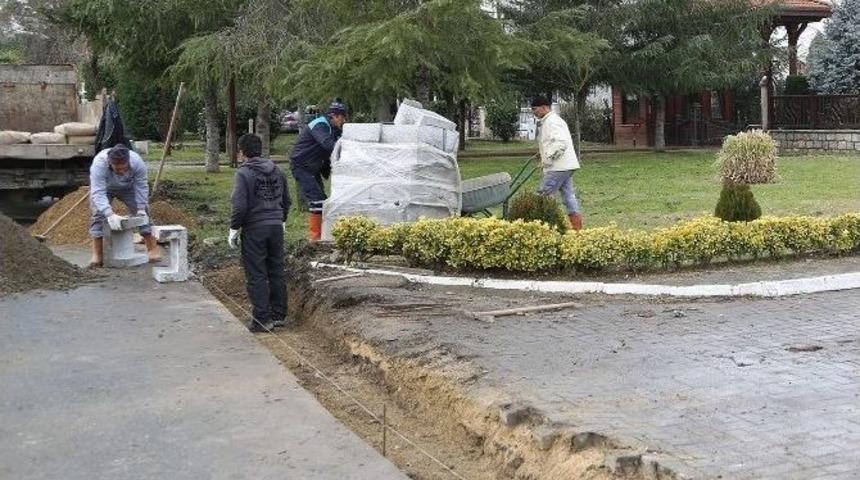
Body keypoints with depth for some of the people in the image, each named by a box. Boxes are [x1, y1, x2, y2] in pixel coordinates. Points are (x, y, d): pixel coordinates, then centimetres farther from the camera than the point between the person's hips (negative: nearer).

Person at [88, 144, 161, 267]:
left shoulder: (137, 161, -36)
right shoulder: (98, 164, -43)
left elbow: (141, 187, -24)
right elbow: (98, 193, -47)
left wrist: (141, 209, -27)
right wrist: (110, 214, -57)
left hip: (128, 187, 2)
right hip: (103, 187, -1)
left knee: (143, 215, -6)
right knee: (98, 214, -15)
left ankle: (153, 248, 3)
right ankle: (97, 255, -11)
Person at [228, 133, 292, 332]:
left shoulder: (244, 173, -11)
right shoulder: (276, 170, 10)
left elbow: (240, 206, -16)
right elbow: (286, 200, 16)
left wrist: (233, 230, -6)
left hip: (254, 230, -6)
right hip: (276, 227, 6)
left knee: (257, 276, 0)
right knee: (277, 272, 13)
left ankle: (262, 319, 1)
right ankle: (279, 315, 20)